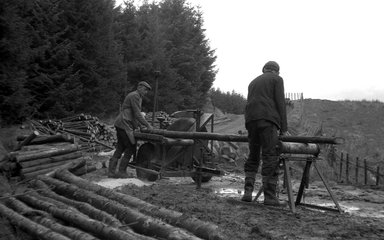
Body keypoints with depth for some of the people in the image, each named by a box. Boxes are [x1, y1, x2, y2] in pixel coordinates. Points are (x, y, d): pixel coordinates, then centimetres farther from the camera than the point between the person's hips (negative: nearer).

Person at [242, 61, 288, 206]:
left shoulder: (253, 82, 27)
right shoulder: (277, 79, 9)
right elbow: (280, 103, -1)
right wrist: (284, 127, 1)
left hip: (251, 120, 6)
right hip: (268, 120, -6)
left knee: (253, 157, 12)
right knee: (271, 157, -6)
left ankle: (248, 192, 2)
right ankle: (269, 196, -10)